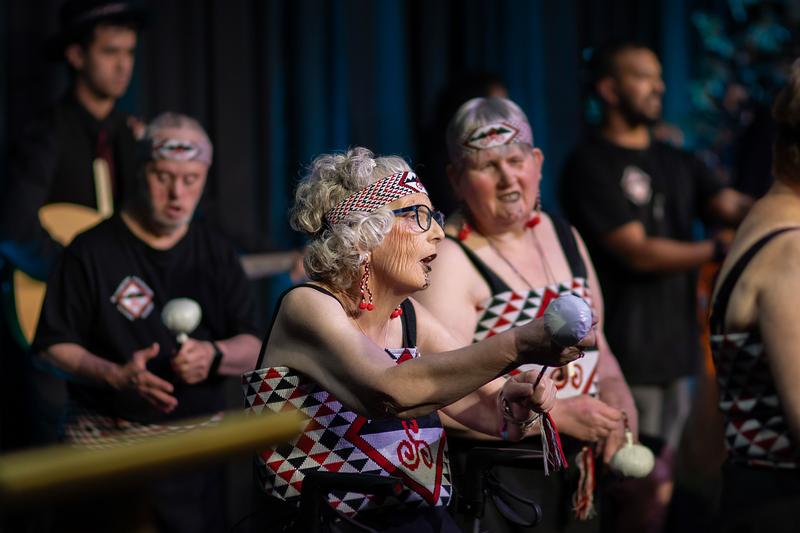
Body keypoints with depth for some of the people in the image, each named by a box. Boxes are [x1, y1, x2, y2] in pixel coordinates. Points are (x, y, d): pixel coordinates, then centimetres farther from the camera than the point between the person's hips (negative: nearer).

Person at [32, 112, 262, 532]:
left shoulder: (215, 253, 12)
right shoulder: (92, 251, 0)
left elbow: (253, 349, 9)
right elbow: (53, 347, -2)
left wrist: (214, 356, -12)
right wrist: (115, 376, -18)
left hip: (200, 437, 3)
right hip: (109, 434, -3)